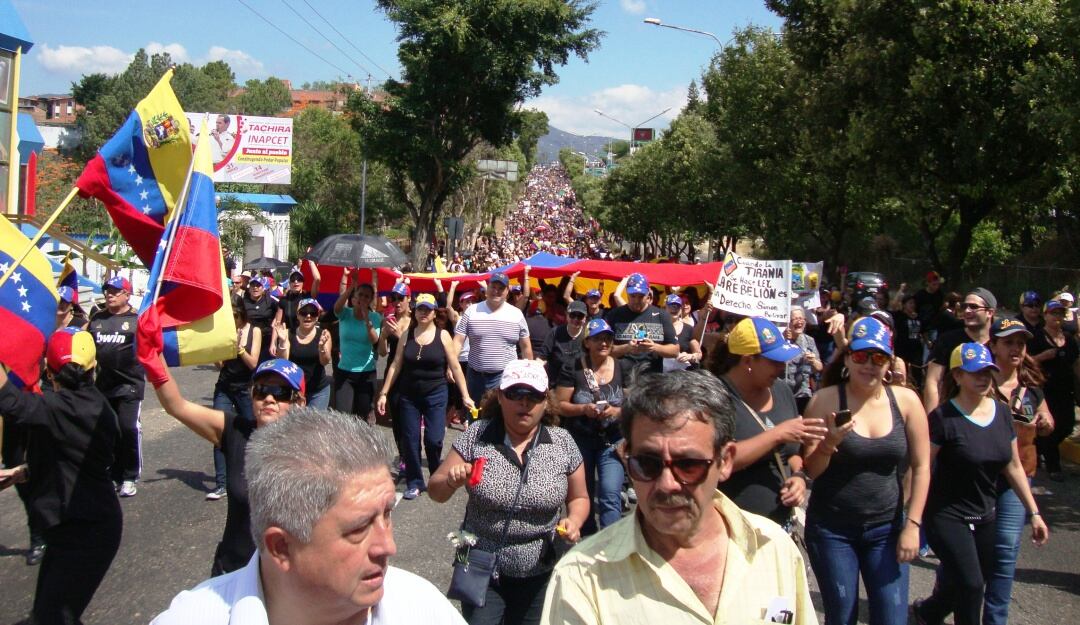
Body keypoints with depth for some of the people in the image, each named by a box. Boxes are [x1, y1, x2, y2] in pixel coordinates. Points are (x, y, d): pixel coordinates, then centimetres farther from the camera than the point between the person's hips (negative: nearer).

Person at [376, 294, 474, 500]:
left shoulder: (442, 336, -2)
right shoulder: (407, 335, 3)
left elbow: (455, 367, -2)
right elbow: (395, 366, 5)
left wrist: (465, 396, -5)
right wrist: (384, 393, 2)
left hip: (436, 395, -2)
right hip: (408, 395, 2)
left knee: (433, 440, -8)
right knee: (410, 440, 2)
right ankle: (414, 483, 15)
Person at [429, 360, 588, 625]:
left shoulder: (562, 442, -5)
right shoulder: (477, 436, -7)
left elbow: (579, 498, 8)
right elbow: (436, 491, -2)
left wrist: (574, 521, -12)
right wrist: (451, 482, -24)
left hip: (539, 576, 1)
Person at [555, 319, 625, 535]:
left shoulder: (622, 369, -1)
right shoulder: (573, 368, -7)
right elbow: (559, 405, -7)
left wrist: (617, 411, -18)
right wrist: (584, 408, -23)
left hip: (612, 441, 0)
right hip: (580, 441, 0)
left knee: (611, 496, -14)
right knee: (583, 496, 15)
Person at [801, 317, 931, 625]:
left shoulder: (906, 401, -3)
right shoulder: (826, 400, -9)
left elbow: (921, 466, 2)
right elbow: (811, 471, -6)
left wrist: (912, 525, -3)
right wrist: (829, 443, -25)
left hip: (886, 528, 2)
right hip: (831, 529, -1)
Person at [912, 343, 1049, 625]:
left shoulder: (1002, 412, 2)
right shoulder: (943, 417, -17)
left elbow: (1014, 467, 10)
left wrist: (1034, 512, 11)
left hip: (984, 516, 6)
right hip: (947, 516, -6)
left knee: (972, 585, 15)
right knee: (972, 585, -12)